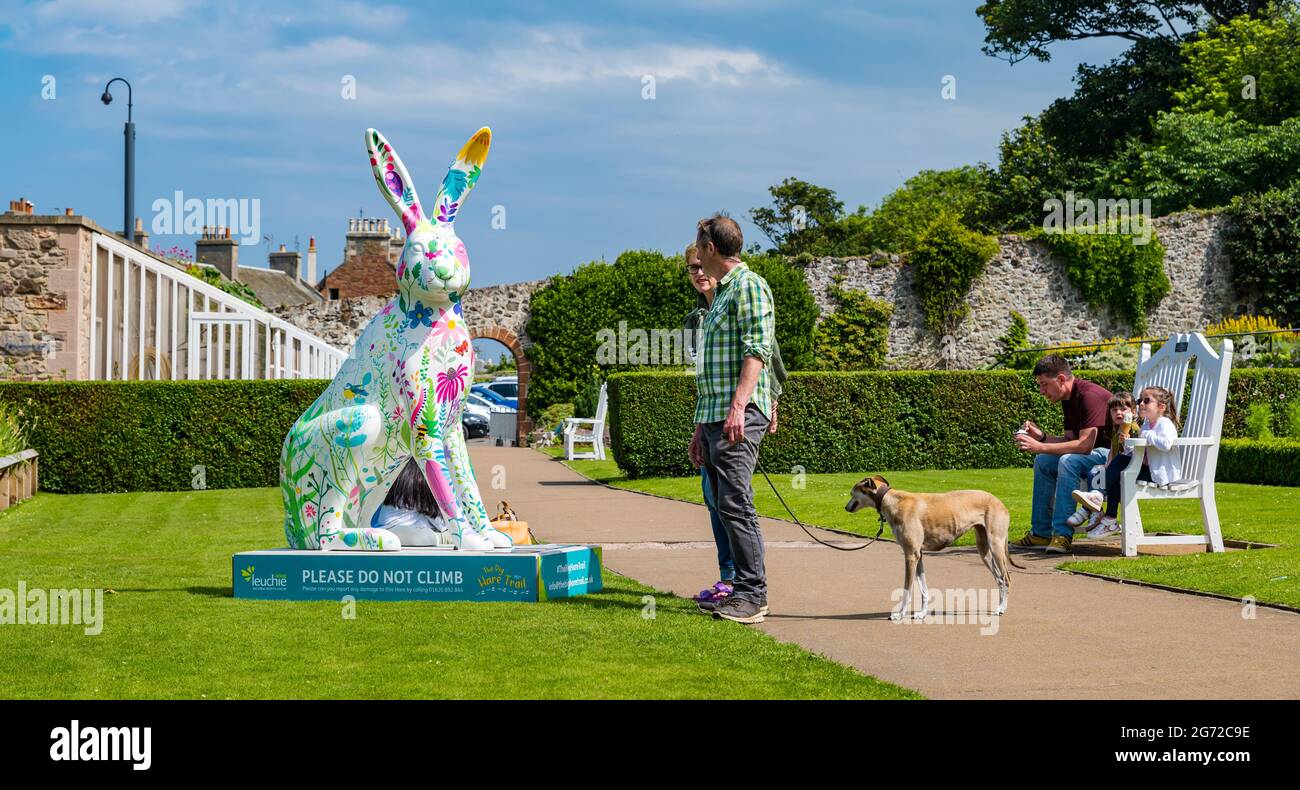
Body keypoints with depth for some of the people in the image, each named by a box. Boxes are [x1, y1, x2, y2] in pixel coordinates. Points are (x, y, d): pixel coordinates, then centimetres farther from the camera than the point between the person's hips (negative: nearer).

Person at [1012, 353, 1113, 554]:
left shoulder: (1089, 396, -22)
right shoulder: (1068, 399, 9)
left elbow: (1084, 445, -29)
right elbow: (1070, 440, 10)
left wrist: (1040, 447, -27)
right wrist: (1041, 436, -7)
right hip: (1098, 453, 10)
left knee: (1068, 461, -31)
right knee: (1043, 462, 8)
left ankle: (1062, 534, -30)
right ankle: (1041, 533, 6)